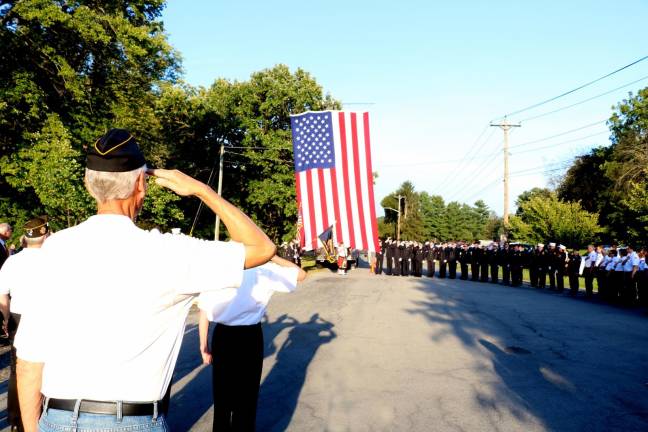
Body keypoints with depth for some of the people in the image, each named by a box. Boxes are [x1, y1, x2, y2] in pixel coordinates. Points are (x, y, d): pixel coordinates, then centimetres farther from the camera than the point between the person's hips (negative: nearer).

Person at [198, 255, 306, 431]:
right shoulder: (262, 270, -11)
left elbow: (204, 313, -3)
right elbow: (301, 274, -3)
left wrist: (204, 346, 6)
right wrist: (272, 256, -1)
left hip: (222, 336, 3)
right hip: (250, 337, -3)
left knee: (221, 393, 19)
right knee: (246, 395, 14)